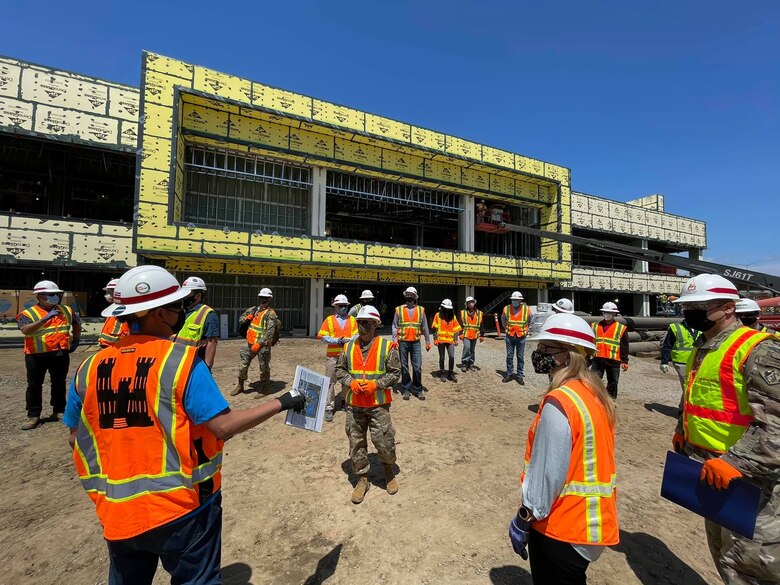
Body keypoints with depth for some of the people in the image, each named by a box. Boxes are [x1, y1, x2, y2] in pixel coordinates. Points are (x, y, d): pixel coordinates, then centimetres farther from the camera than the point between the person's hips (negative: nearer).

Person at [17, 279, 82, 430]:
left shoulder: (66, 311, 7)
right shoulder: (28, 314, -6)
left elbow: (77, 324, 25)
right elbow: (25, 330, -24)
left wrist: (76, 340, 19)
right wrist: (46, 318, -33)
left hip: (61, 354, 3)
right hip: (36, 356, -3)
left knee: (59, 384, 13)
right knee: (34, 386, 6)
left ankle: (59, 410, 24)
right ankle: (33, 415, 16)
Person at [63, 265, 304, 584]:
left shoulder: (90, 367, -5)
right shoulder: (182, 360, -21)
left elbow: (75, 437, 6)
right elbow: (224, 426, -23)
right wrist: (281, 403, -13)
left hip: (117, 511, 5)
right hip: (182, 508, -5)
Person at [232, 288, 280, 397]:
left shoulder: (270, 313, -11)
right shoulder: (253, 309, 11)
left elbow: (270, 332, -20)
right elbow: (241, 319, 23)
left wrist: (259, 344, -25)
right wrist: (247, 318, -1)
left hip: (263, 345, -7)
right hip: (250, 343, 7)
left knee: (264, 367, 3)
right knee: (243, 364, 15)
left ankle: (264, 389, 18)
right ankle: (240, 386, 33)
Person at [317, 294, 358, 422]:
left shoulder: (352, 320, 7)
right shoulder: (329, 320, 2)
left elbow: (356, 335, 3)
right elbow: (323, 336, -3)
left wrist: (348, 340, -17)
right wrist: (336, 341, -16)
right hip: (333, 355, -2)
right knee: (330, 382, 1)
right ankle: (329, 408, 10)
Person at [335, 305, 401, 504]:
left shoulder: (386, 347, -7)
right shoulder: (349, 347, 3)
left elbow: (395, 373, -5)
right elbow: (339, 370, 9)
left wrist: (375, 384, -16)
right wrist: (351, 382, -9)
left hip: (378, 404, -3)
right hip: (354, 404, 3)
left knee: (384, 442, 5)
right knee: (356, 443, 12)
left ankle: (389, 471, 37)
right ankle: (362, 480, 34)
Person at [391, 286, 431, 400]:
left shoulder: (421, 310, 6)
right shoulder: (399, 309, 3)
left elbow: (425, 327, 9)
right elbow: (395, 326, 3)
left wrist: (428, 342, 8)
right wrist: (394, 339, -7)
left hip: (415, 342, 0)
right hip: (403, 342, 0)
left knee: (417, 367, 0)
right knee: (404, 366, 8)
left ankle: (418, 389, 16)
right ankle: (406, 389, 19)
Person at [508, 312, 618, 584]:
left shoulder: (559, 401, -27)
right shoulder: (596, 393, -1)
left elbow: (548, 473, -24)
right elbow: (587, 459, 8)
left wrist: (522, 520, -11)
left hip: (561, 526, -7)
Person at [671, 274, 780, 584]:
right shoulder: (701, 348, 9)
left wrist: (734, 463, -30)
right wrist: (681, 431, 17)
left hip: (750, 479, -8)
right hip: (711, 470, 8)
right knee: (723, 554, 25)